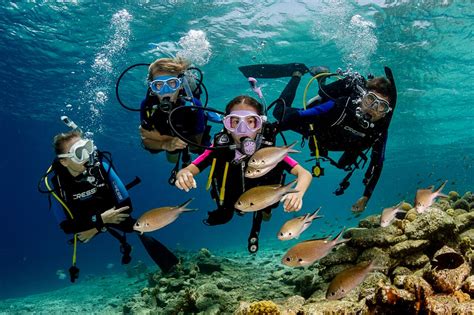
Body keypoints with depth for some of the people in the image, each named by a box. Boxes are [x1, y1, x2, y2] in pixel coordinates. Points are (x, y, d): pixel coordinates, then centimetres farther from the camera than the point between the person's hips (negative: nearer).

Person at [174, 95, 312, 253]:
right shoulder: (219, 148, -32)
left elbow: (305, 174, -38)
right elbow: (187, 170, -33)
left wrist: (298, 193, -60)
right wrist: (183, 175, -59)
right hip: (230, 201, -1)